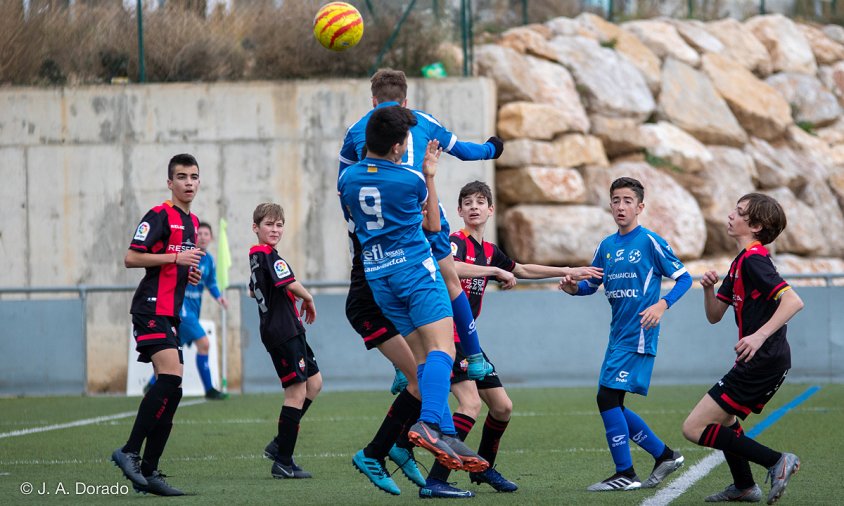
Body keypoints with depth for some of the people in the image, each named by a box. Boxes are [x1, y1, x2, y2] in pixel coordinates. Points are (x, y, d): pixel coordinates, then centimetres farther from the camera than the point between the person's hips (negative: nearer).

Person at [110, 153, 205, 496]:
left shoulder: (192, 222, 21)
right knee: (171, 375, -24)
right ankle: (130, 451, -22)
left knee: (171, 391, 4)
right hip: (152, 309, -9)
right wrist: (176, 258, -18)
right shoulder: (160, 216, -6)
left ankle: (147, 473, 5)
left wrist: (189, 273, 12)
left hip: (170, 314, 9)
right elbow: (132, 259, -13)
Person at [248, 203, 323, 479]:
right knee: (297, 392, -7)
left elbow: (253, 291, 31)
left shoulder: (255, 256, 15)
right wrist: (308, 299, -10)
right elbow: (290, 283, -28)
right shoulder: (269, 257, -16)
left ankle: (279, 444, 17)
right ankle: (283, 462, -3)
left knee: (314, 382, 17)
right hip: (284, 331, -10)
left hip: (273, 330, 10)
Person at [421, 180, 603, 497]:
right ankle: (436, 480, -25)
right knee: (471, 401, -23)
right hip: (447, 336, -9)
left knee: (502, 406, 12)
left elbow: (522, 271, 31)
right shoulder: (457, 242, -11)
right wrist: (496, 271, -28)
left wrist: (568, 272, 33)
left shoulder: (489, 251, 15)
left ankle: (483, 467, 33)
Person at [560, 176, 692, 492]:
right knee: (613, 406, 9)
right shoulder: (606, 247, 12)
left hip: (638, 335, -8)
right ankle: (664, 455, 23)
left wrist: (662, 305, -19)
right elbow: (592, 284, 20)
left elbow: (684, 278, -4)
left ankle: (625, 474, -7)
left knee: (607, 397, -14)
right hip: (618, 336, 8)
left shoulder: (650, 242, -7)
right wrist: (574, 288, -2)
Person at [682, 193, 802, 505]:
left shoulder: (753, 259, -16)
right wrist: (709, 288, -1)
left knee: (695, 429, -10)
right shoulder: (741, 263, 16)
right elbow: (714, 316, 18)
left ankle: (776, 461, -12)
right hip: (761, 362, 10)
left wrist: (760, 336, -36)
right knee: (722, 417, 31)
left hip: (763, 361, -10)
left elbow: (793, 301, -27)